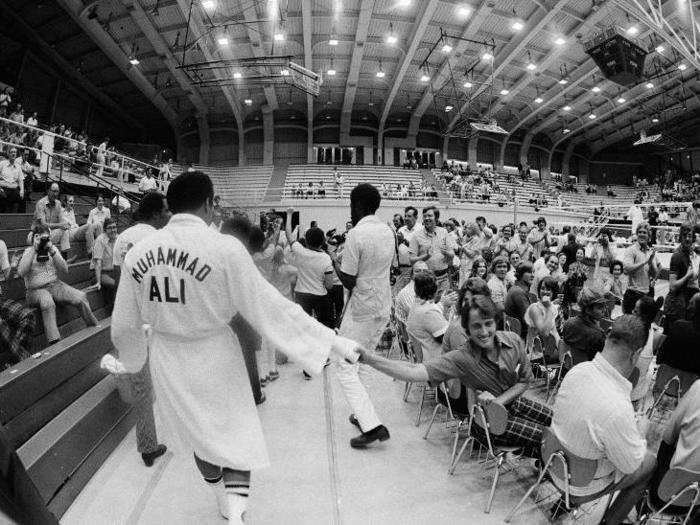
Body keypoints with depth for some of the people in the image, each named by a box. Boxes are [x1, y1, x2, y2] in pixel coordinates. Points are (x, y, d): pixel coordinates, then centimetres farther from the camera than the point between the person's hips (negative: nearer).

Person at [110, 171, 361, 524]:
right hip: (214, 360, -4)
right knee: (238, 438, 19)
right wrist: (334, 342, -12)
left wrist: (134, 356, 25)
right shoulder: (225, 249, -21)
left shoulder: (137, 254, -8)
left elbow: (124, 325, 3)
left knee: (201, 437, 27)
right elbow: (270, 308, -19)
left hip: (167, 365, 5)